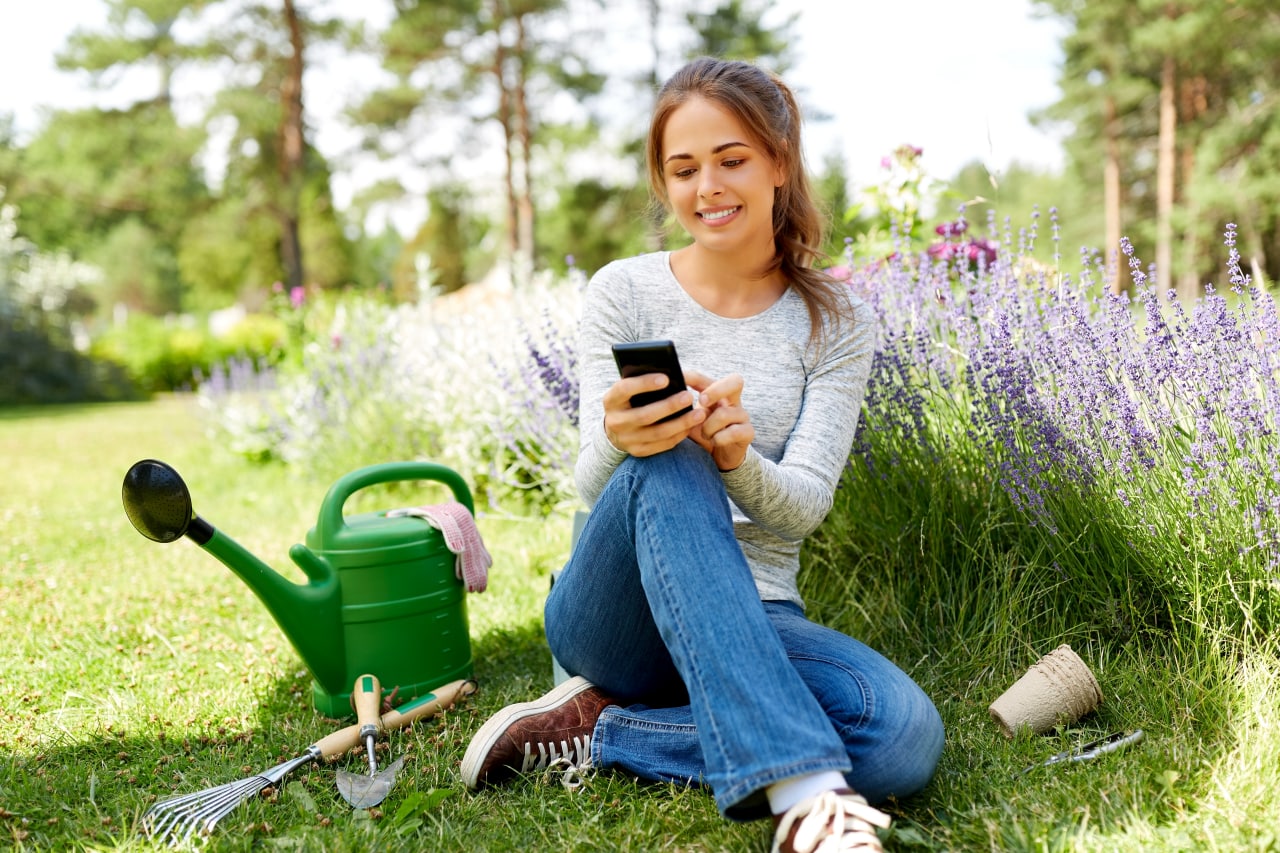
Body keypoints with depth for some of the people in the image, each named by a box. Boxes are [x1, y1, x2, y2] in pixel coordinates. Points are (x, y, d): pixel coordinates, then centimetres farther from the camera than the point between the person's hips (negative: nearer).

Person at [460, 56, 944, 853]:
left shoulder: (837, 322, 3)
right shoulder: (623, 293, -1)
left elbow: (804, 506, -7)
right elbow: (593, 485, -8)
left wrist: (736, 457, -31)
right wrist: (619, 443, -34)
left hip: (755, 621, 2)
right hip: (614, 615, -1)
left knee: (908, 736, -28)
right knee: (664, 468, -35)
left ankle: (601, 729, -15)